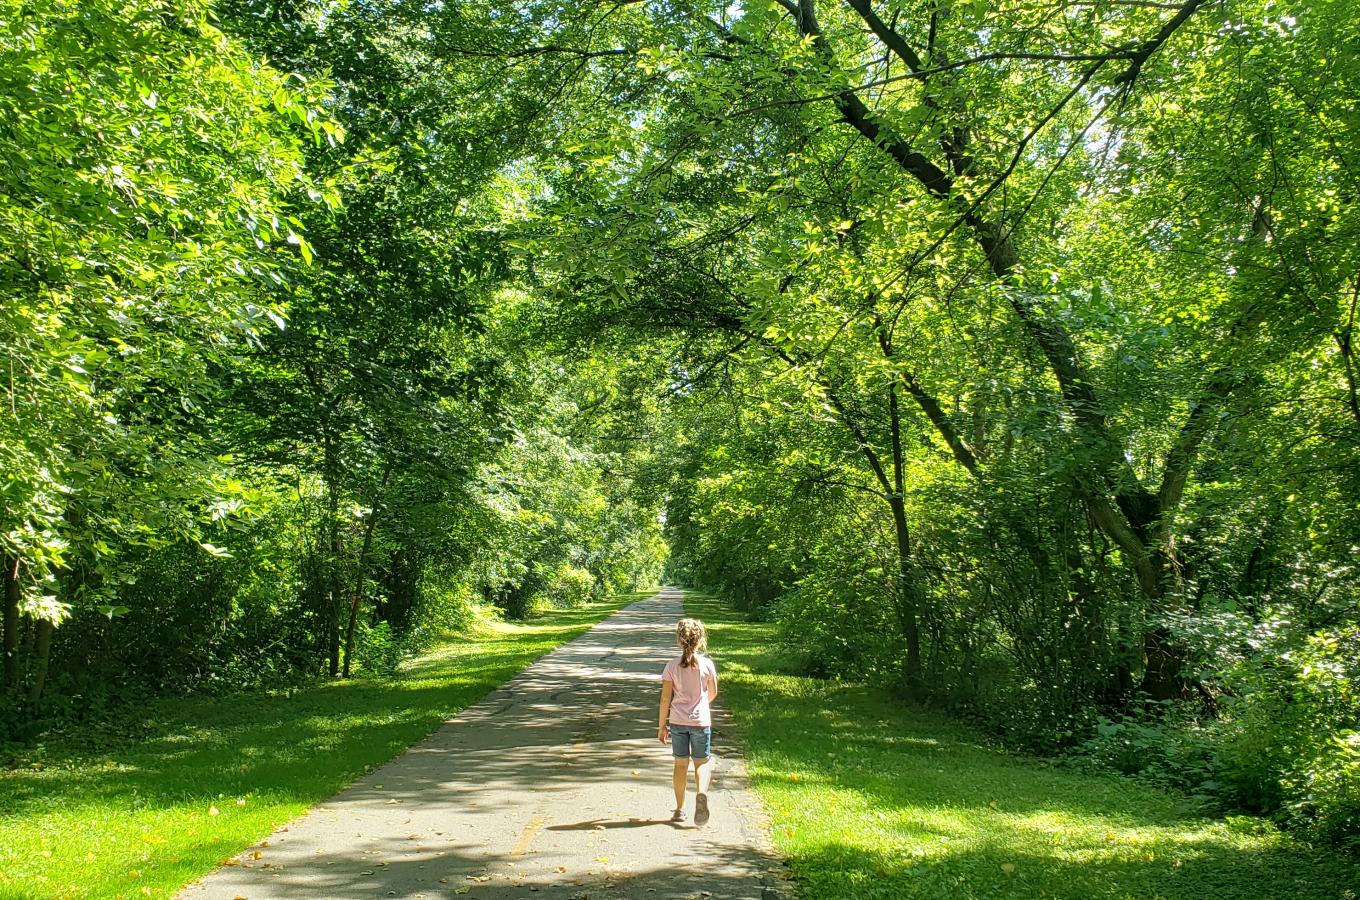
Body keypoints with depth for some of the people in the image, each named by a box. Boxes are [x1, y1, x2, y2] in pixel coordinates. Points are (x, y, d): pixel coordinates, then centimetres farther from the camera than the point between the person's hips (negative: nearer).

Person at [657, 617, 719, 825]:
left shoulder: (672, 666, -6)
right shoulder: (707, 664, -6)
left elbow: (665, 699, -5)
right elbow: (712, 694, 6)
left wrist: (662, 726, 3)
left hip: (678, 721, 1)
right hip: (701, 721, -1)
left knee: (680, 764, 12)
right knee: (702, 762, 11)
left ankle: (679, 810, 17)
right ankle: (701, 793, -17)